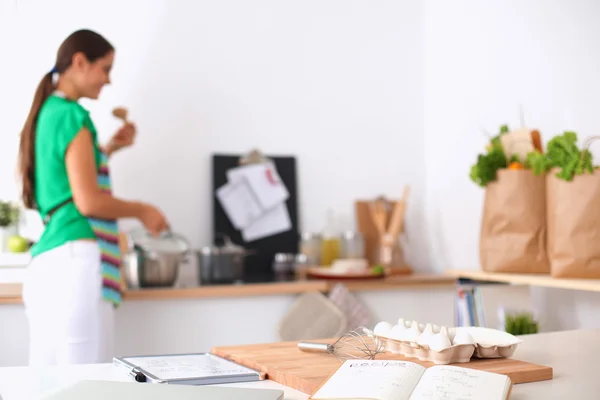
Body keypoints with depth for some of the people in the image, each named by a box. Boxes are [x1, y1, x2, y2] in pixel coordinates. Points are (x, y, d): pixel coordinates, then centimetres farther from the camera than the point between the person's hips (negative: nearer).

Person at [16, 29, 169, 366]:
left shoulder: (47, 112, 21)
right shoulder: (73, 115, -5)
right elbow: (88, 201, -12)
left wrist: (107, 150, 27)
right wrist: (142, 210, 2)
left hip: (45, 261, 9)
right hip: (77, 256, -9)